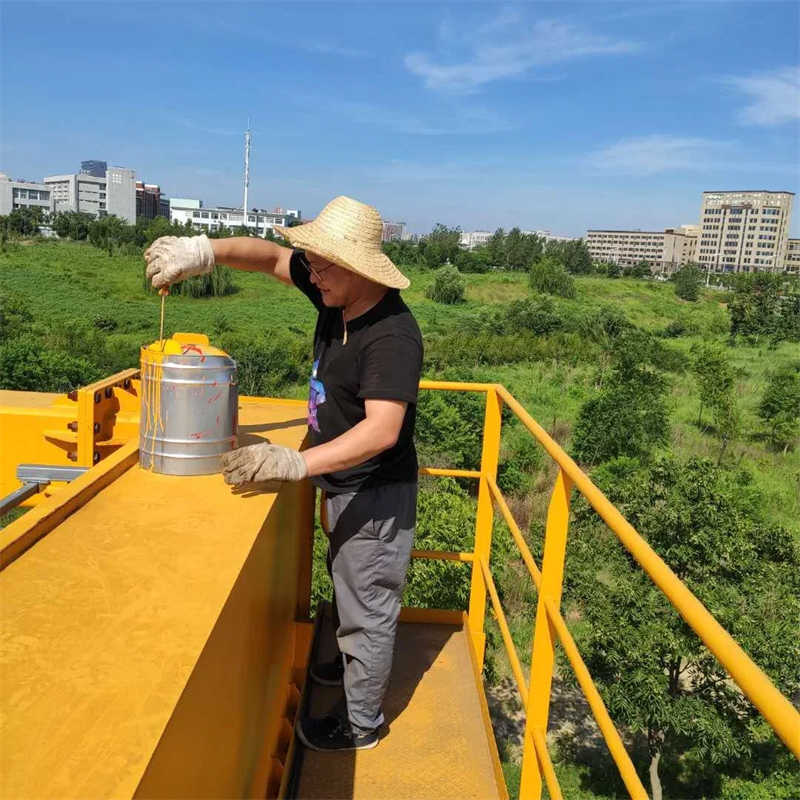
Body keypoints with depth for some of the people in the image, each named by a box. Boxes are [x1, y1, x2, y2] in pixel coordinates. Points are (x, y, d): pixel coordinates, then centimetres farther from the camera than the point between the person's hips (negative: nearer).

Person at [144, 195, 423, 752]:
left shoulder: (392, 335, -31)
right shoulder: (336, 293, -5)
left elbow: (382, 431, -39)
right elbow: (273, 256, 5)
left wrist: (293, 464, -46)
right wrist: (205, 251, -12)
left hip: (375, 495, -9)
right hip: (342, 484, 9)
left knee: (367, 604, 8)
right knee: (349, 587, 28)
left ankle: (362, 724, 29)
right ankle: (356, 663, 54)